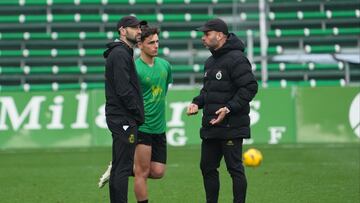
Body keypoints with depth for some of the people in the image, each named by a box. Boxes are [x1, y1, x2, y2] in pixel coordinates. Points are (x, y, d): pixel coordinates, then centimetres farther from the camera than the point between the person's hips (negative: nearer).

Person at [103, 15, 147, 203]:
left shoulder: (124, 53, 19)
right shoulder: (120, 54, -13)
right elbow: (124, 90, -20)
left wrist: (137, 113, 13)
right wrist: (139, 114, -12)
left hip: (121, 119, 10)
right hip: (124, 119, -10)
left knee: (119, 167, 12)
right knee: (123, 168, -10)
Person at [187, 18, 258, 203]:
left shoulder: (236, 59, -14)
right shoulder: (210, 62, 16)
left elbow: (250, 87, -19)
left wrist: (229, 108, -23)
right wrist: (197, 103, 8)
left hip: (231, 127, -9)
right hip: (210, 126, 9)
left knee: (234, 168, -4)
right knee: (207, 167, 12)